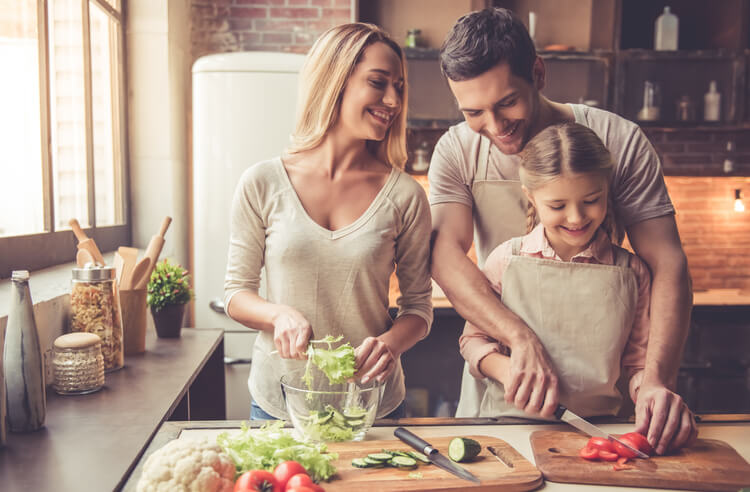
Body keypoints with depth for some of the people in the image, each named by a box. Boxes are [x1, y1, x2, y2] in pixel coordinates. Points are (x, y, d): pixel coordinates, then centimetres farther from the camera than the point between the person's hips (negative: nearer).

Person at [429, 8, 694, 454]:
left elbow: (667, 262, -15)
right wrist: (522, 339, -34)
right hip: (500, 373, 1)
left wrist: (657, 380, -28)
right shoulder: (456, 152, -8)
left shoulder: (619, 142, -12)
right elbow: (446, 254, -20)